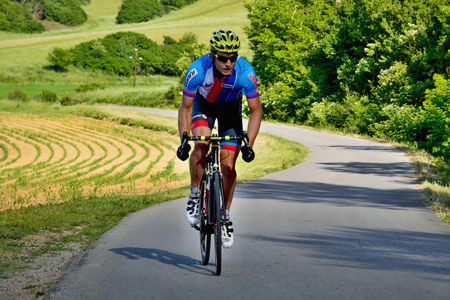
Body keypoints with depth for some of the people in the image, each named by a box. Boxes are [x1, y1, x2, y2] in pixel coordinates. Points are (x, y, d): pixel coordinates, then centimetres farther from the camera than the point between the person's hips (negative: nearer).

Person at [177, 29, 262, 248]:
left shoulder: (245, 72, -33)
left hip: (231, 108, 1)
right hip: (204, 104, 0)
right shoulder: (197, 70, -34)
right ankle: (195, 195, -9)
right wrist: (183, 141, -28)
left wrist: (249, 144, -29)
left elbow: (256, 111, -21)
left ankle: (225, 215, 13)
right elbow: (185, 108, -19)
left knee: (228, 166, -7)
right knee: (202, 144, -30)